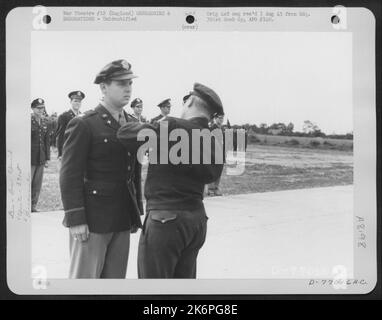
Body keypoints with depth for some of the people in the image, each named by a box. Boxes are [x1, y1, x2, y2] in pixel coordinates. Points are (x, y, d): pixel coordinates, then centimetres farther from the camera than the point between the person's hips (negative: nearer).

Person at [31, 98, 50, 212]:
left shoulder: (45, 122, 11)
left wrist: (47, 158, 11)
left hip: (41, 157, 5)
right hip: (30, 157, -5)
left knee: (37, 184, 7)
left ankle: (33, 206, 15)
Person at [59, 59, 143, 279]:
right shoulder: (83, 125, -8)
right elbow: (70, 175, -11)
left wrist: (137, 212, 12)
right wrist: (76, 219, -16)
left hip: (123, 221, 6)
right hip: (91, 220, -6)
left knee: (116, 278, 12)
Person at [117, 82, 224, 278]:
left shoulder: (174, 127, -14)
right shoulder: (214, 143, 8)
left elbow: (125, 134, -15)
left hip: (166, 219, -7)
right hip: (197, 218, 8)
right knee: (184, 280, 15)